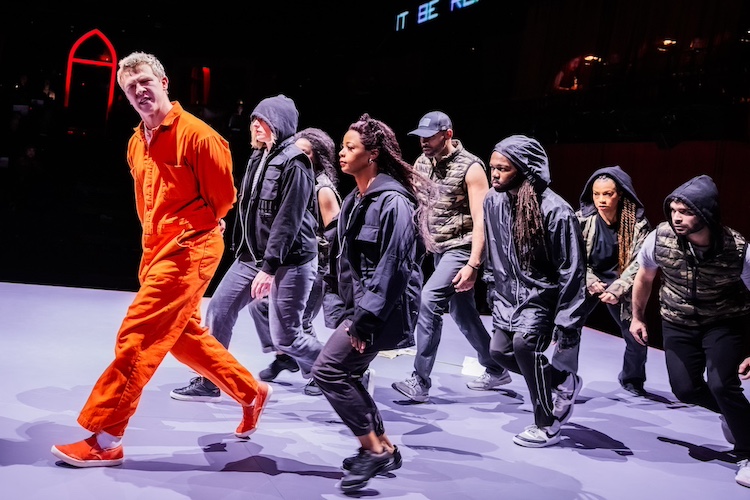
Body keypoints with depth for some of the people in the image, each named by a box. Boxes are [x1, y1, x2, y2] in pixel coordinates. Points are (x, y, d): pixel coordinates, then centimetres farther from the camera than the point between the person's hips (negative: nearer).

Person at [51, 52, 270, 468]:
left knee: (136, 337, -10)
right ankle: (250, 393, 34)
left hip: (189, 250, -9)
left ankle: (105, 440, -3)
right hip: (158, 250, 9)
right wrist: (154, 239, 17)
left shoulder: (196, 134, -14)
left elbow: (224, 196, -8)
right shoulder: (136, 143, 11)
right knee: (184, 336, 17)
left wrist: (189, 232, 1)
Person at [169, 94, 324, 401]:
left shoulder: (293, 163, -14)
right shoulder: (258, 157, 11)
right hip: (252, 256, 8)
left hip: (289, 261, -8)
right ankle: (209, 383, 17)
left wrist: (269, 267, -23)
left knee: (284, 337, -3)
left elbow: (288, 220, -20)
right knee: (219, 309, 4)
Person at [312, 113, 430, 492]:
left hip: (382, 308, -10)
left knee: (328, 371, -12)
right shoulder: (355, 199, 12)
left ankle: (376, 449, 0)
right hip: (360, 304, 10)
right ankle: (382, 449, 26)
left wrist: (365, 320, -23)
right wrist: (347, 311, 14)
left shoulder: (392, 201, -17)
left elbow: (393, 266, -22)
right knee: (345, 375, 12)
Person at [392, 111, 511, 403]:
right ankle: (496, 371, 32)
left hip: (461, 248, -8)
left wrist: (473, 264, -24)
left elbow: (481, 219, -18)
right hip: (439, 249, 8)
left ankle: (420, 382, -14)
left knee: (428, 302, -20)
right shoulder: (422, 164, 6)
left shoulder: (470, 167, -14)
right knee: (462, 314, 15)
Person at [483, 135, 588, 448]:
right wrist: (496, 292, 16)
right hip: (510, 293, 7)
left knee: (525, 341, -25)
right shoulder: (493, 200, -4)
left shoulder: (555, 210, -24)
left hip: (543, 295, -7)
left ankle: (547, 426, -7)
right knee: (500, 349, 3)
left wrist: (566, 325, -20)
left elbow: (572, 271, -20)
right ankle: (564, 381, 27)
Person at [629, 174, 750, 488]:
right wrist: (637, 317, 10)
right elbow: (644, 278, 0)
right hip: (678, 323, 3)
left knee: (721, 384, -20)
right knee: (684, 388, 1)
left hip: (725, 323, -3)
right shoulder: (659, 239, -22)